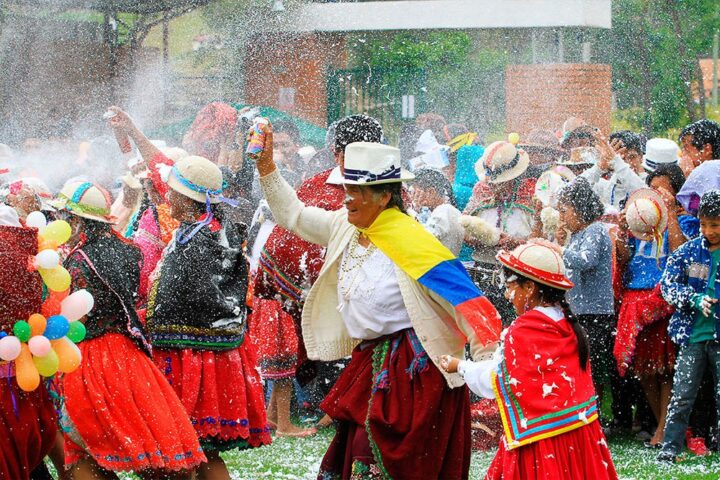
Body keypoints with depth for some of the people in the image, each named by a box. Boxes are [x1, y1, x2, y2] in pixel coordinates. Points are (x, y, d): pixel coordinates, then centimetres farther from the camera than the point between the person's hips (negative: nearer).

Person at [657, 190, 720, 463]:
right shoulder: (688, 252, 5)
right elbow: (668, 284, 1)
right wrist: (695, 299, -16)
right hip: (693, 336, 1)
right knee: (682, 395, 0)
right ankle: (670, 448, 6)